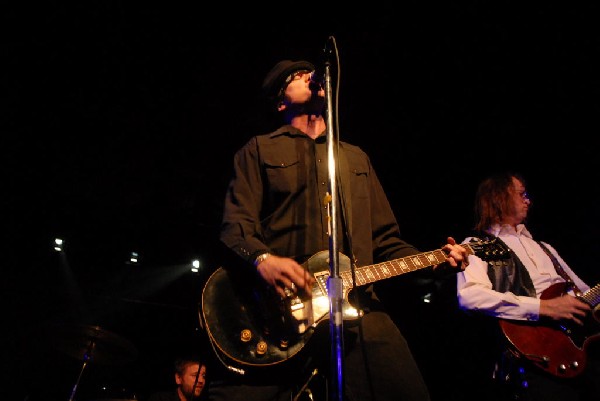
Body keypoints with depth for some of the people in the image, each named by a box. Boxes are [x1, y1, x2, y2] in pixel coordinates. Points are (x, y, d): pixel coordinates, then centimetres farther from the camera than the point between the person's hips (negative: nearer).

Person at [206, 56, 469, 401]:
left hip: (359, 306, 4)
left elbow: (384, 238, 24)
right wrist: (262, 259, -20)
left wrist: (433, 261, 8)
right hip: (278, 308, -3)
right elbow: (236, 223, 1)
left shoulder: (357, 157, 27)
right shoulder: (260, 149, 13)